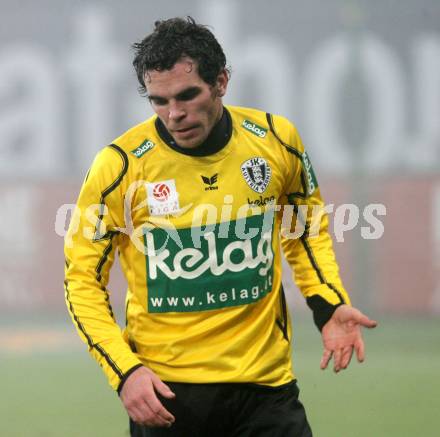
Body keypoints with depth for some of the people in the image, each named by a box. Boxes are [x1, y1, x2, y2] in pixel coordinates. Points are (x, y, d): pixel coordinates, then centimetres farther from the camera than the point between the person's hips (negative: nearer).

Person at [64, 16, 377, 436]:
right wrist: (125, 371, -15)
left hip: (265, 383, 2)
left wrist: (329, 307, 0)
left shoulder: (276, 140, -3)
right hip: (163, 391, -2)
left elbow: (306, 228, 15)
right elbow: (82, 279, -4)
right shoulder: (120, 165, -11)